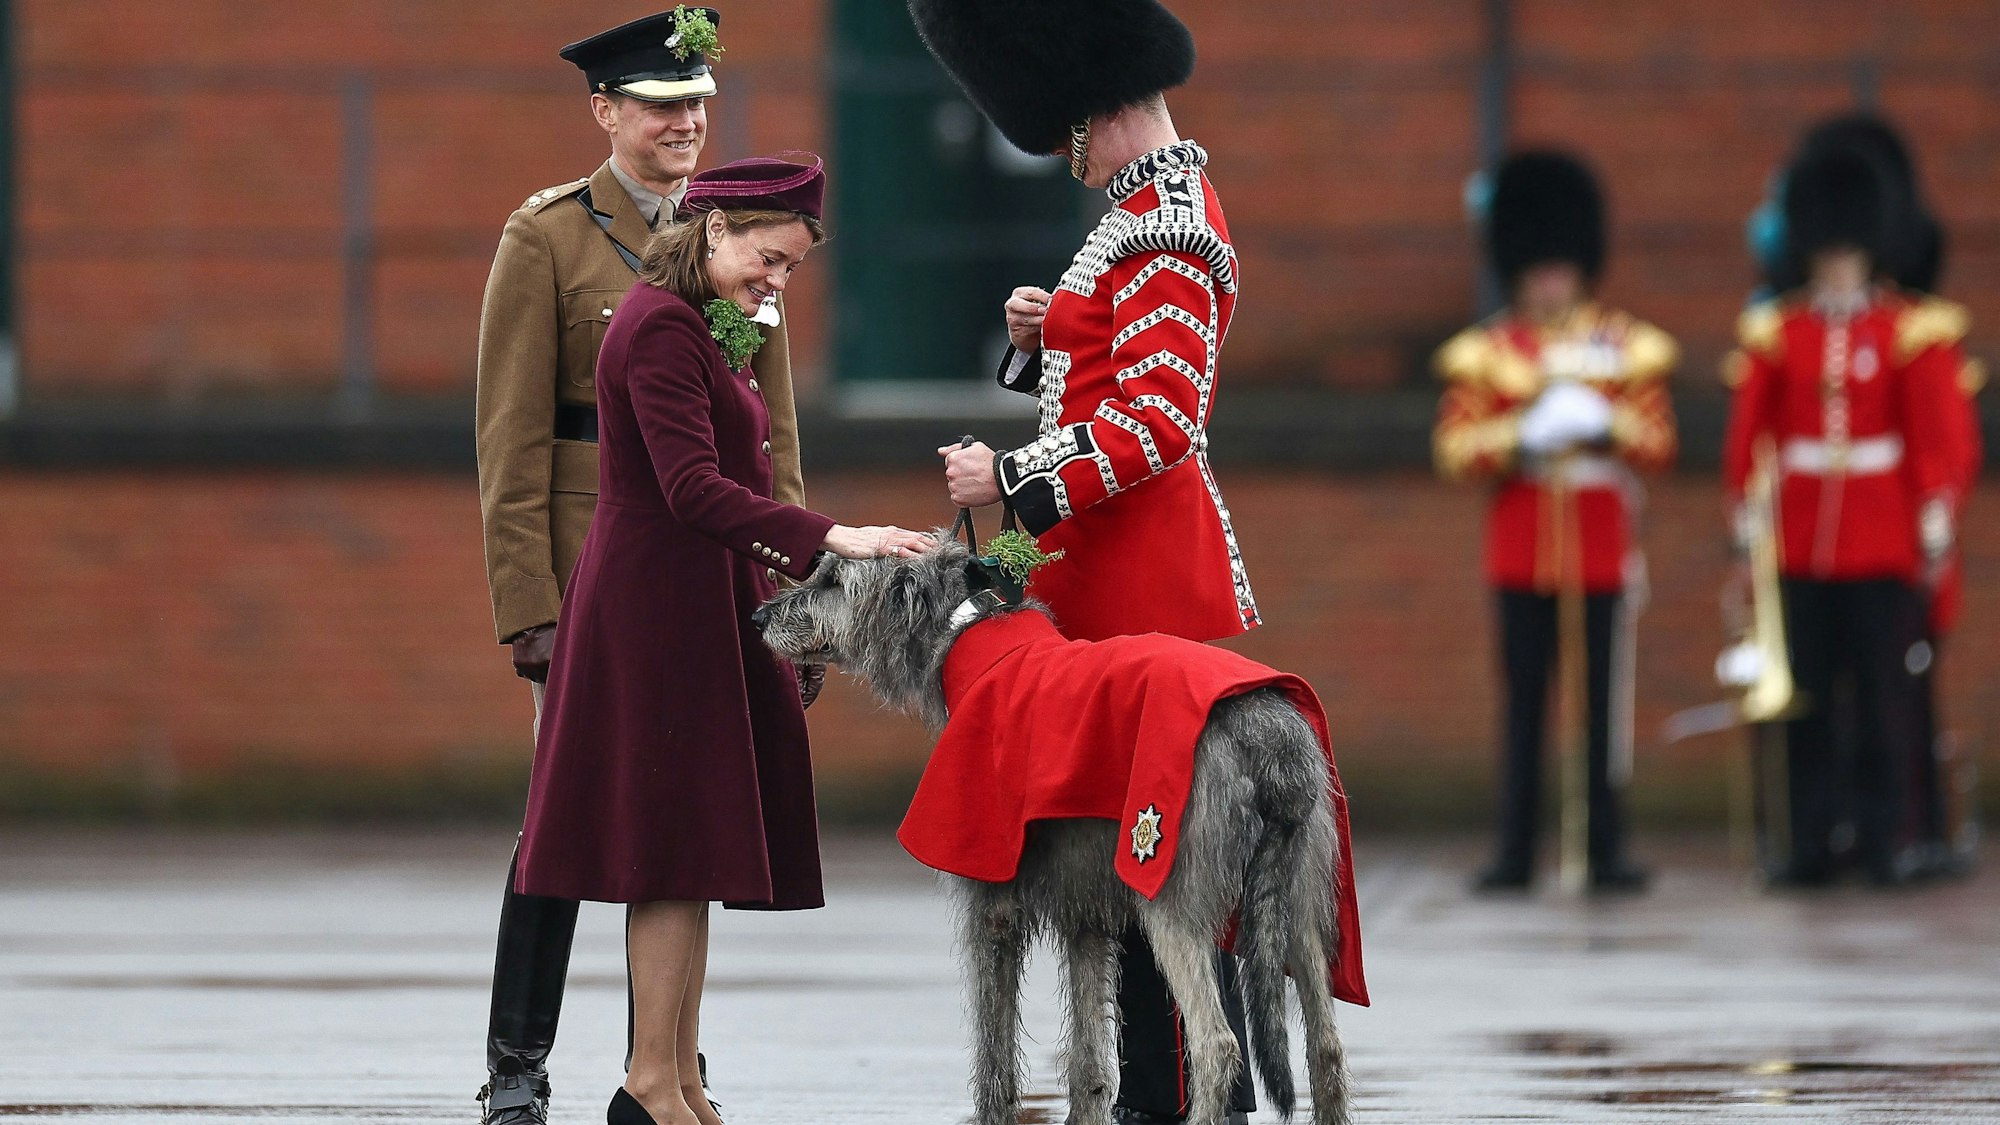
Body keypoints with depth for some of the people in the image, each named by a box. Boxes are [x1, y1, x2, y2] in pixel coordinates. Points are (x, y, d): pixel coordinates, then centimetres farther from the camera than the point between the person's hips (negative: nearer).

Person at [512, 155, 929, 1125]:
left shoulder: (706, 326, 17)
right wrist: (829, 538, -28)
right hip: (660, 607, -10)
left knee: (689, 855, 9)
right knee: (679, 841, -8)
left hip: (695, 602, 10)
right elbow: (695, 490, -24)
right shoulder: (661, 328, -16)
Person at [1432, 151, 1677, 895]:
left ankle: (1606, 852, 4)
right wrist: (1522, 438, -16)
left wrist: (1607, 427, -16)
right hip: (1520, 548, 0)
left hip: (1601, 548, 0)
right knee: (1523, 701, 0)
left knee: (1604, 701, 0)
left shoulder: (1627, 347, 8)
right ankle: (1515, 852, 3)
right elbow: (1454, 450, 0)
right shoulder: (1486, 352, 7)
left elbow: (1659, 444, 3)